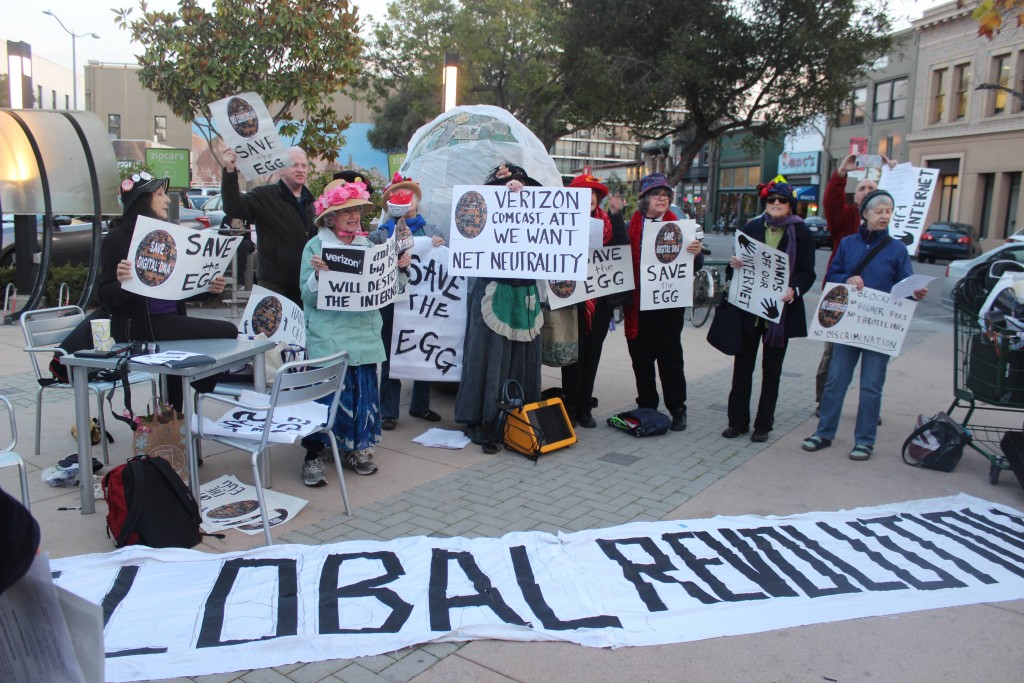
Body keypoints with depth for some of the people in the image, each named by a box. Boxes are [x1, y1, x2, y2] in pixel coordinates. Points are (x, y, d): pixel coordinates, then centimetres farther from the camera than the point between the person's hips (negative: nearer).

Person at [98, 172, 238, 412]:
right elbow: (107, 298, -8)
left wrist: (208, 288, 1)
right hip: (139, 327, -8)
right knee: (226, 333, -17)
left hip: (171, 321, 8)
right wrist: (121, 282, -29)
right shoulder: (117, 239, -4)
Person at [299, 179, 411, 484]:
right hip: (328, 337, -4)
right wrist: (318, 274, -23)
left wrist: (400, 268, 1)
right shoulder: (316, 246, -1)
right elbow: (308, 297, -6)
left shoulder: (368, 245, 12)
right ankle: (313, 456, 4)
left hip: (364, 334, 5)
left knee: (363, 390, 7)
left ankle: (354, 449, 23)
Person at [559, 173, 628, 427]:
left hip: (602, 299, 4)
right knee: (575, 354, 0)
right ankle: (569, 409, 11)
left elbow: (622, 249, -6)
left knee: (592, 354, 9)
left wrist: (616, 216, -9)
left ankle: (584, 409, 19)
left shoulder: (607, 222, 8)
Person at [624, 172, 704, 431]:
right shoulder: (631, 227, 4)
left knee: (671, 356, 4)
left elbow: (694, 267, 1)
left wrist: (696, 253, -19)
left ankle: (677, 408, 14)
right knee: (641, 357, 8)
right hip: (639, 303, 1)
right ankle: (646, 407, 21)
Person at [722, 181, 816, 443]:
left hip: (781, 309, -1)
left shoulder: (801, 234, 1)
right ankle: (738, 421, 15)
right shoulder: (751, 228, 6)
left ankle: (763, 424, 18)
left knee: (772, 369, 8)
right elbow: (737, 260, 8)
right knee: (743, 365, 5)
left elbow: (807, 273, -2)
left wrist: (794, 290, -21)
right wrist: (734, 264, -15)